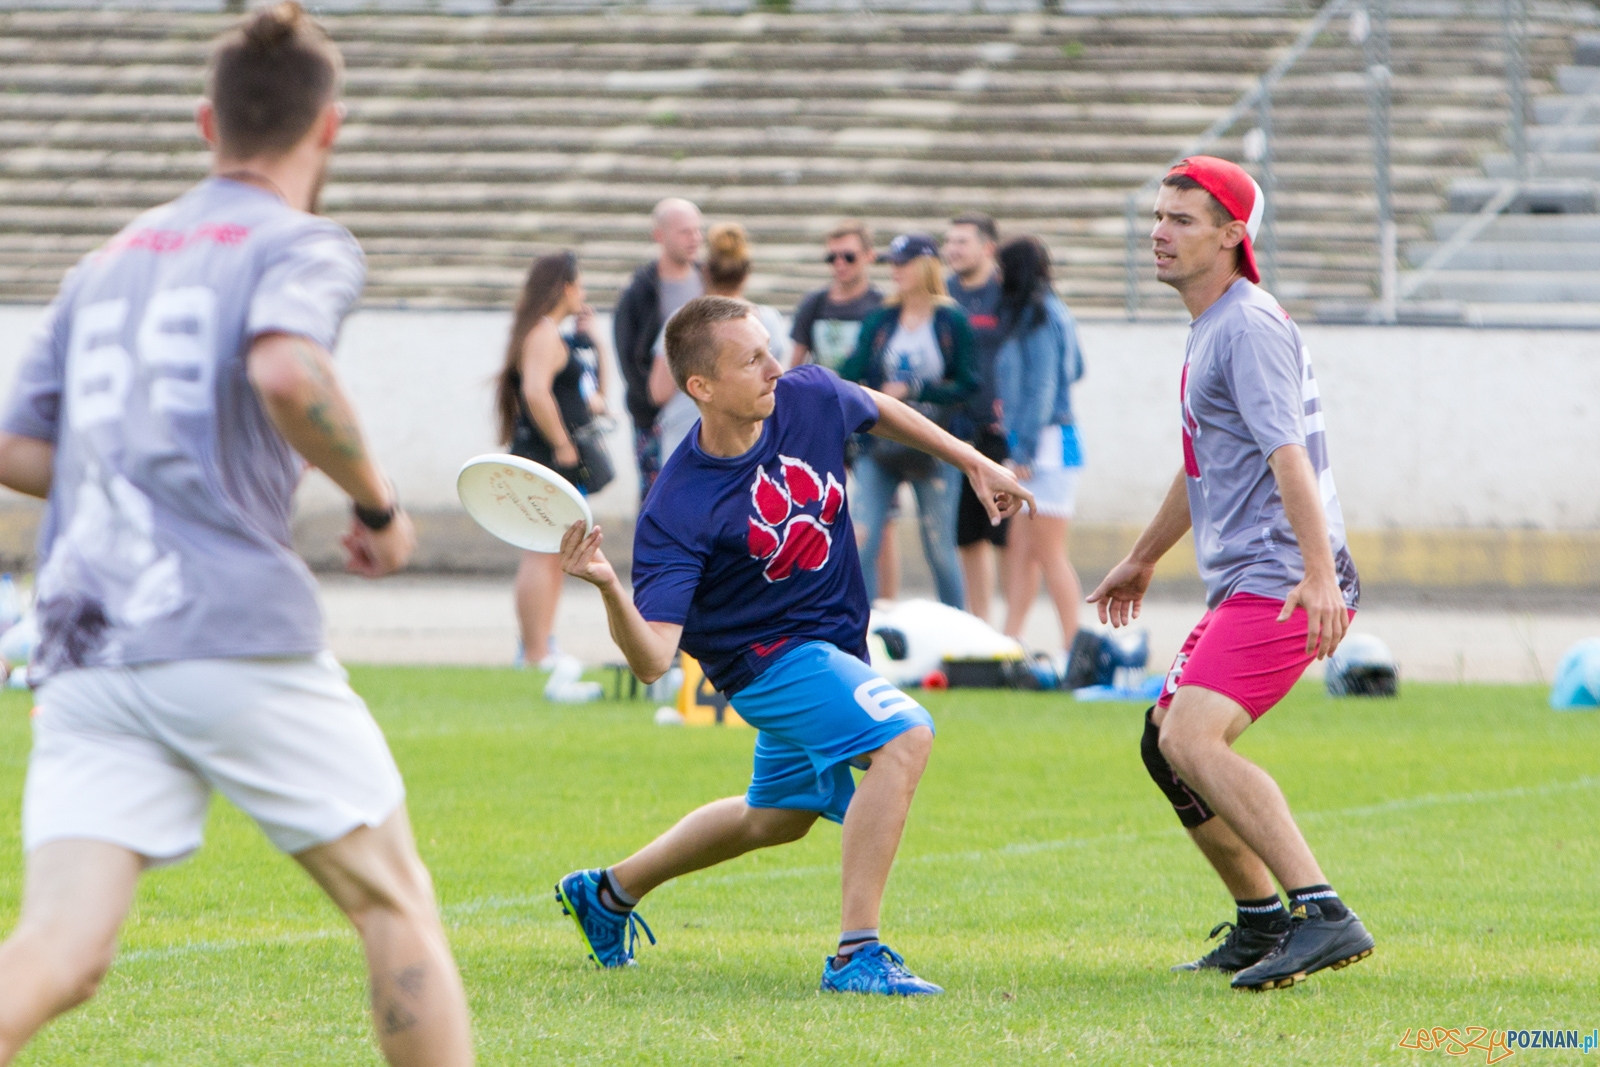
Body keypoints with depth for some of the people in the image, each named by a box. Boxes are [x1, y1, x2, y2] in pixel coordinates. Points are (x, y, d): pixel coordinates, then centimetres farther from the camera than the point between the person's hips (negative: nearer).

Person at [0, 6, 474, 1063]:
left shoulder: (106, 263, 22)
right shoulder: (303, 245, 3)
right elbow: (286, 369, -19)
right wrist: (378, 504, -5)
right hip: (233, 632, -5)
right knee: (395, 903, 12)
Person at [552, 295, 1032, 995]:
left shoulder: (809, 399, -14)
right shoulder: (678, 512, -29)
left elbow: (879, 412, 13)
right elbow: (652, 659, -34)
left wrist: (974, 463, 17)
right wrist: (609, 589, -52)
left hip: (831, 643, 8)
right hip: (768, 655, -8)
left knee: (775, 818, 26)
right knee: (903, 736, -30)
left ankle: (608, 892, 45)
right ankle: (856, 955, -29)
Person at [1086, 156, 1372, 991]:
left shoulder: (1250, 327, -12)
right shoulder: (1209, 329, 20)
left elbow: (1288, 454, -25)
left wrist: (1319, 575, -37)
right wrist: (1142, 559, 45)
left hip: (1281, 582, -11)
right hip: (1242, 585, 11)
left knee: (1193, 737, -26)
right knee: (1165, 743, 19)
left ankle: (1323, 916, -33)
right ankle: (1262, 925, 26)